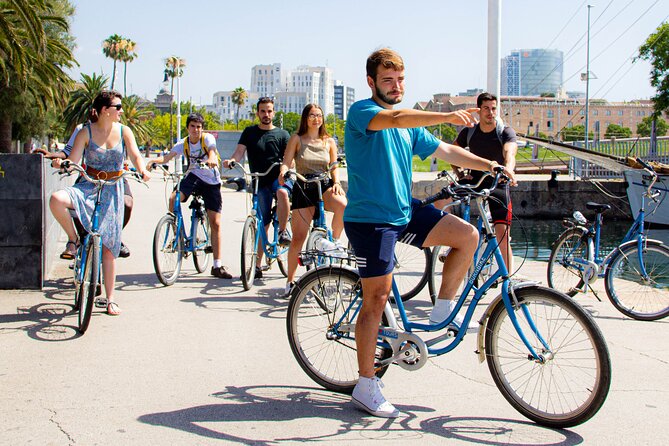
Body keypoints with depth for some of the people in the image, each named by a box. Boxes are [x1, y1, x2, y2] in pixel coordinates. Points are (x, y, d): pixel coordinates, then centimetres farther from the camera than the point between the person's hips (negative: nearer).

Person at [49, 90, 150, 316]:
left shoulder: (124, 131, 3)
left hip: (112, 190, 1)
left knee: (109, 245, -1)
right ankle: (73, 239, -6)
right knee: (56, 199, -34)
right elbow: (72, 160, -9)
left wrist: (142, 171, -29)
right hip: (88, 186, -1)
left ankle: (110, 299, 9)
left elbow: (135, 155, -7)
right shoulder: (86, 133, -2)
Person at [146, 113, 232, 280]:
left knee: (216, 223, -4)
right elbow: (167, 157, -12)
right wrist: (154, 160, -34)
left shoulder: (207, 138, -9)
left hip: (211, 181, -2)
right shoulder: (183, 144, 0)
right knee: (174, 198, -30)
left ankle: (218, 266, 2)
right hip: (193, 176, 2)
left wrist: (211, 159, -55)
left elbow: (212, 150, -31)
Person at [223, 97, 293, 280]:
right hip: (260, 181, 1)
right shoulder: (249, 132, 11)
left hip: (279, 176, -1)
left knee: (282, 192, -38)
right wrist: (231, 160, -23)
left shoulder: (282, 134, 8)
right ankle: (258, 265, 6)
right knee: (262, 223, -2)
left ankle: (283, 231, -18)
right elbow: (240, 151, 0)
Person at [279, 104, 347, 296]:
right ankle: (290, 280, 10)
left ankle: (335, 240, -9)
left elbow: (334, 167, 10)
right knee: (298, 238, -6)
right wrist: (283, 172, -26)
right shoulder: (296, 139, 5)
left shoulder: (329, 141, 11)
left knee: (342, 205, -35)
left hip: (324, 185, 1)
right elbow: (286, 162, -4)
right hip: (303, 188, -1)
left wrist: (336, 183, -10)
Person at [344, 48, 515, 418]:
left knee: (467, 235, -7)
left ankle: (443, 308, 9)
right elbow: (395, 118, -30)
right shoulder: (361, 111, -9)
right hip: (370, 218, -7)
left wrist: (490, 166, 4)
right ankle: (366, 386, 8)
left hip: (405, 212, 7)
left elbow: (445, 151, 14)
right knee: (377, 299, -4)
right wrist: (447, 117, -41)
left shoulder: (409, 126, 16)